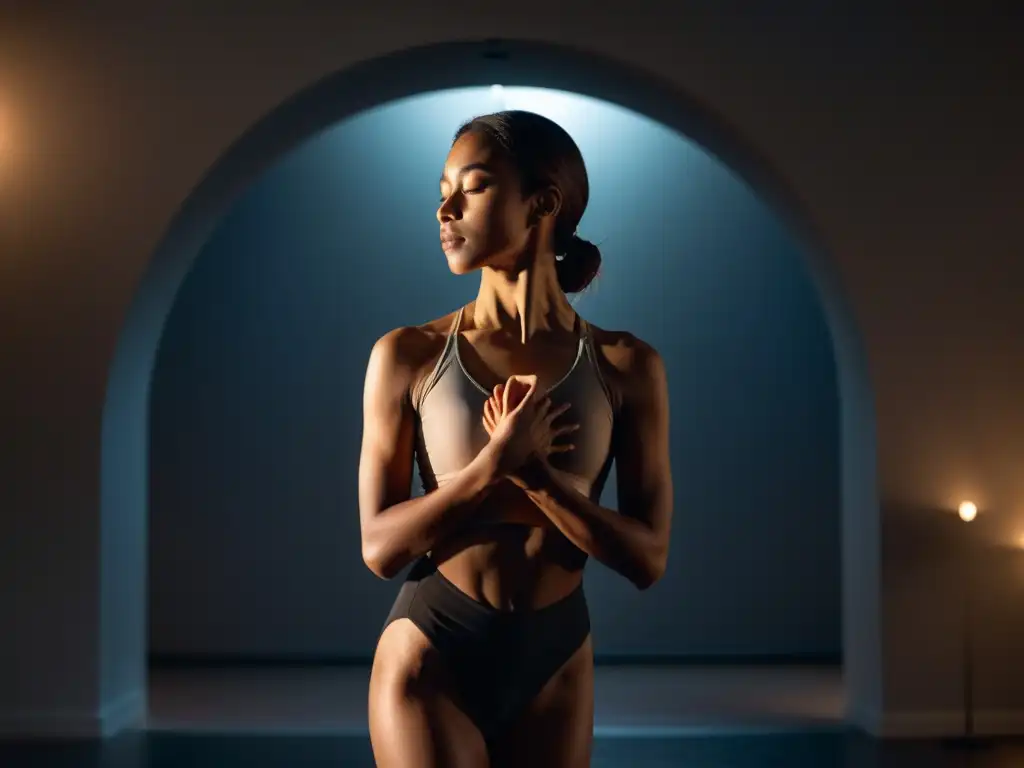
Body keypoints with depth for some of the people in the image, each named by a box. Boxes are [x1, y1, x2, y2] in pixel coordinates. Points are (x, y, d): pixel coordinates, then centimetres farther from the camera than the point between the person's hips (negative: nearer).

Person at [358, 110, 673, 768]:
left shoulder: (626, 366, -3)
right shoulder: (408, 355, -5)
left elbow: (647, 557, -6)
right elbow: (380, 547, -7)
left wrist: (532, 472, -17)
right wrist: (495, 465, -18)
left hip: (555, 661, 2)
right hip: (430, 654, -1)